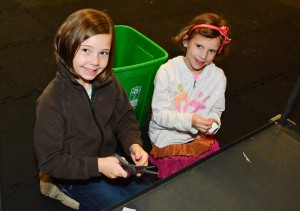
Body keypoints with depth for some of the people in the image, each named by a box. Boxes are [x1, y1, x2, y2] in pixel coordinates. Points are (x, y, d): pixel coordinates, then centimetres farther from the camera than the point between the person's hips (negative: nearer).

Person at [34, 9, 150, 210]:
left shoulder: (109, 82, -15)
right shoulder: (51, 100, -29)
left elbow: (125, 118, -1)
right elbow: (49, 161, -23)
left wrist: (134, 144, -22)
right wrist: (98, 166, -32)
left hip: (110, 158, 6)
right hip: (74, 174, -5)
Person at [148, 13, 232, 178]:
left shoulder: (218, 76, -8)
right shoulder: (167, 71, -19)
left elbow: (216, 110, 4)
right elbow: (159, 114, -19)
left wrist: (213, 123, -19)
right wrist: (189, 120, -35)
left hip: (201, 137, 4)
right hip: (168, 139, -4)